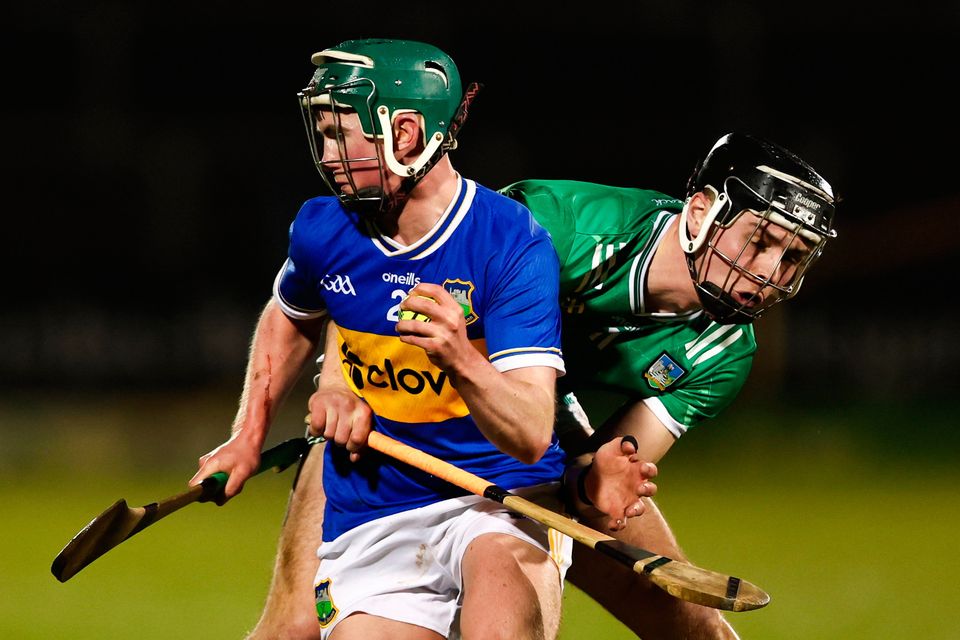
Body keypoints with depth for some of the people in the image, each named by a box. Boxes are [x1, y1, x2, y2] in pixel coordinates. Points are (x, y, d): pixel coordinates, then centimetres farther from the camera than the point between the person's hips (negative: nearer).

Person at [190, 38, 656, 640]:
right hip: (369, 518, 5)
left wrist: (460, 360, -41)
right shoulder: (323, 230, -1)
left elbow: (531, 436, -24)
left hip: (504, 502, -5)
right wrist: (250, 438, 27)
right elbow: (290, 318, 26)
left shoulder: (514, 242, -16)